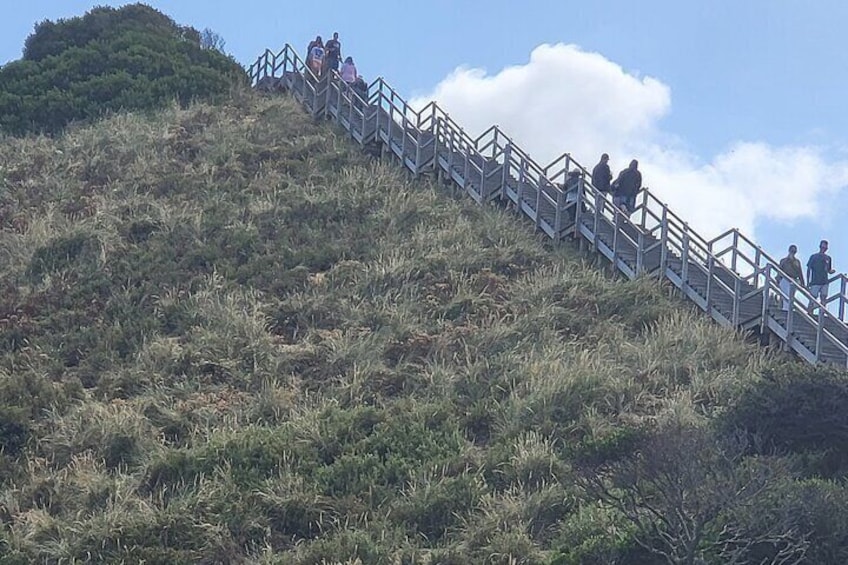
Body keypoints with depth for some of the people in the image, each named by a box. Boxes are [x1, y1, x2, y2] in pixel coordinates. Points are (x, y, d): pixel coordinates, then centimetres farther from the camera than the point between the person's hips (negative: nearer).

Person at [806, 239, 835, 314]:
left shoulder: (828, 258, 13)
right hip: (815, 282, -4)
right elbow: (808, 270, 3)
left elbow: (829, 271, 18)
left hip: (824, 283, 4)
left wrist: (832, 271, -6)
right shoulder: (813, 257, 2)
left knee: (823, 301, -2)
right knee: (812, 300, -5)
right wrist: (808, 282, -3)